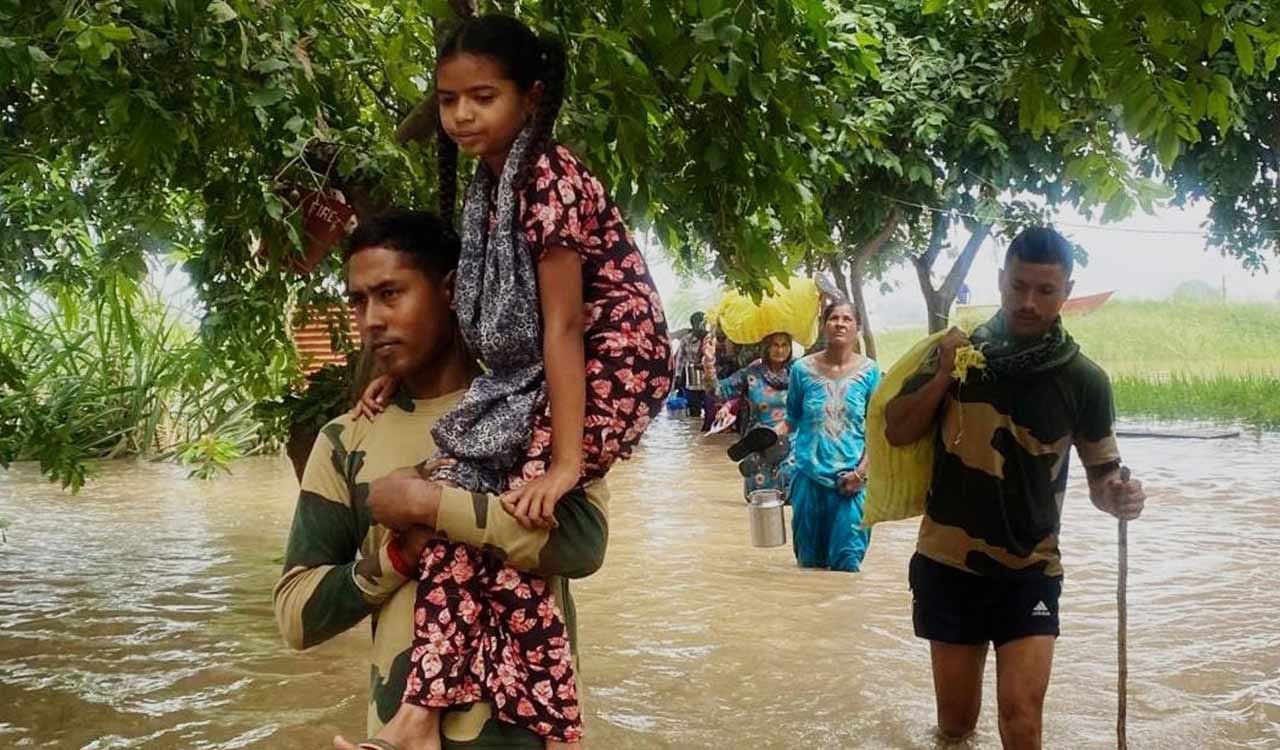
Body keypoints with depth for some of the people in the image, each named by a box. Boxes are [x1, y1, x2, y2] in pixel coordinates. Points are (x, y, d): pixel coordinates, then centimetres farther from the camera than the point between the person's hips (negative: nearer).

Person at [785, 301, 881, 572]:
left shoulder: (869, 371, -2)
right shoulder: (803, 369, 0)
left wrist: (862, 470, -10)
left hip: (850, 478, -1)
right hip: (809, 475, 1)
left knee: (847, 560, -3)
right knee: (809, 559, 12)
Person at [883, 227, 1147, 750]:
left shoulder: (1084, 381, -5)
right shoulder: (959, 352, -3)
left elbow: (1101, 474, 4)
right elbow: (897, 432, -1)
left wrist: (1119, 497, -19)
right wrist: (944, 375, -16)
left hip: (1029, 571, -1)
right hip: (949, 564, 1)